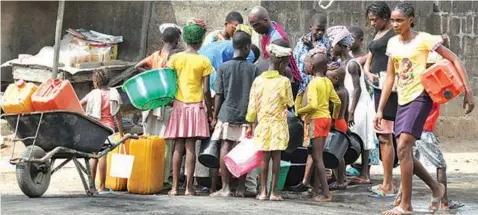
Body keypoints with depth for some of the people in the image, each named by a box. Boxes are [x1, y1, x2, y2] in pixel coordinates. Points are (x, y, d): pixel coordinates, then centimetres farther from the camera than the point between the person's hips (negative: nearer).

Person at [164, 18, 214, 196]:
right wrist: (210, 111, 6)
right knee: (190, 147, -2)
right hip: (196, 106, -2)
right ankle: (189, 187, -2)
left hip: (179, 104, 2)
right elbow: (206, 90, -4)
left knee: (178, 146, 5)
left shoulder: (175, 58, 1)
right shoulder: (204, 61, -4)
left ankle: (174, 187, 4)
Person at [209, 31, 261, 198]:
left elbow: (219, 95, 1)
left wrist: (215, 116, 9)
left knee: (225, 149, 1)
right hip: (246, 115, 1)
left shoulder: (224, 67, 0)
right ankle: (241, 188, 9)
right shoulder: (253, 69, 1)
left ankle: (225, 188, -2)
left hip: (227, 114, -1)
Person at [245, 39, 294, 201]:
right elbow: (289, 103, -2)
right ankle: (274, 192, 3)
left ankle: (263, 191, 8)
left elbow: (253, 105, 1)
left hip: (263, 124, 2)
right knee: (276, 157, 2)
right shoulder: (284, 81, -9)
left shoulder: (258, 80, -1)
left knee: (264, 157, 7)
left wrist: (250, 125, 8)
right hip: (278, 124, -2)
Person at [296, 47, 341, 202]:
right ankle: (316, 188, 18)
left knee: (317, 157, -6)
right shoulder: (327, 82, 8)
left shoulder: (313, 83, -16)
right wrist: (335, 116, 25)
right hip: (326, 118, 8)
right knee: (317, 155, 15)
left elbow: (313, 105, -25)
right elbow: (337, 102, 9)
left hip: (316, 120, -8)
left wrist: (299, 111, -12)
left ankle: (326, 193, -9)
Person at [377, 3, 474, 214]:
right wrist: (380, 109, 10)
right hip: (403, 100, 7)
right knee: (405, 153, 6)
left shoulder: (423, 39, -8)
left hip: (419, 98, -7)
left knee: (403, 149, -16)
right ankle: (436, 187, 27)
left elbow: (455, 60, -7)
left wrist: (468, 91, -12)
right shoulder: (393, 43, 9)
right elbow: (390, 78, 13)